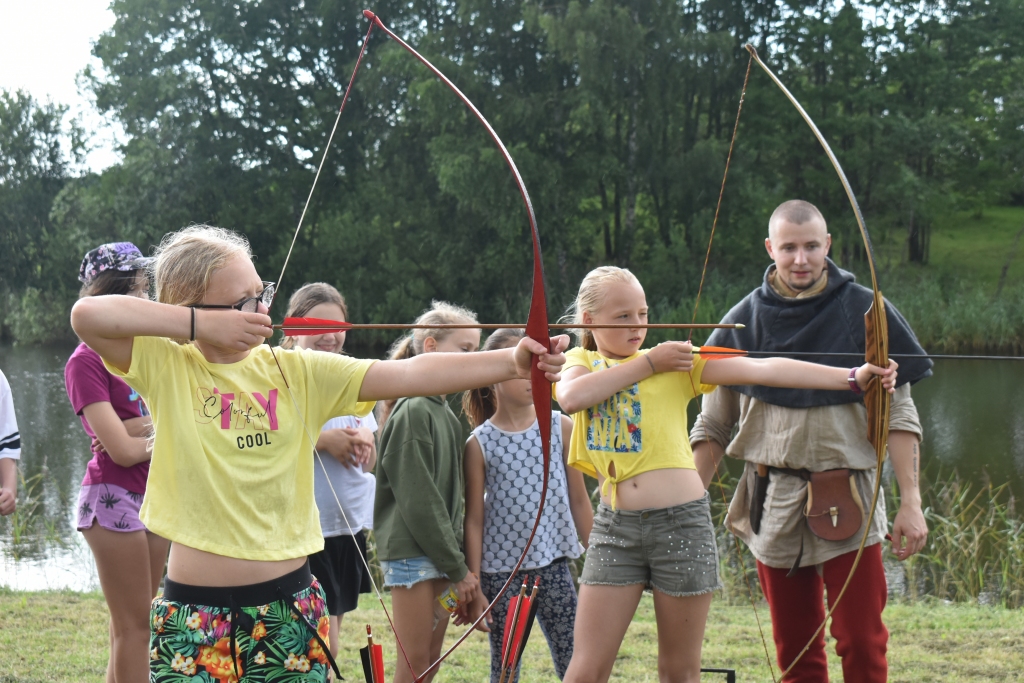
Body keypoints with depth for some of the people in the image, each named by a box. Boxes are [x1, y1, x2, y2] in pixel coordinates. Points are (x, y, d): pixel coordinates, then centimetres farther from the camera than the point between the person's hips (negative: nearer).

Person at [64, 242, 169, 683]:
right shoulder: (87, 361, -12)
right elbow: (123, 450, -18)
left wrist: (141, 428, -15)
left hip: (155, 494, 7)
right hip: (114, 496, -7)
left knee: (137, 625, 11)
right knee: (134, 626, -4)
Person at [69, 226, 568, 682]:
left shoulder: (297, 373, 2)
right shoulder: (166, 367, -2)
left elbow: (410, 374, -7)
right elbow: (87, 314, -18)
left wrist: (513, 362, -18)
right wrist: (202, 326, -16)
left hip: (288, 607, 2)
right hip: (192, 615, -2)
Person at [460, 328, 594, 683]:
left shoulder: (560, 427, 1)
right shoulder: (479, 443, -4)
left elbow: (578, 499, 7)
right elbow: (474, 519, -1)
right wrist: (473, 587, -2)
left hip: (554, 564, 2)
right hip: (501, 570, -1)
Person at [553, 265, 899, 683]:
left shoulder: (679, 362, 4)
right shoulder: (580, 362, 10)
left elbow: (764, 370, -6)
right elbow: (571, 398, -15)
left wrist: (853, 377, -15)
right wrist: (648, 363, -9)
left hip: (682, 521, -1)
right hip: (615, 524, 1)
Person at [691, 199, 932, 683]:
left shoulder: (866, 312, 0)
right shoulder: (744, 321, 4)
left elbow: (898, 415, 0)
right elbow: (713, 427, 8)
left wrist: (910, 501, -7)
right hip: (774, 499, 2)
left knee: (862, 643, -6)